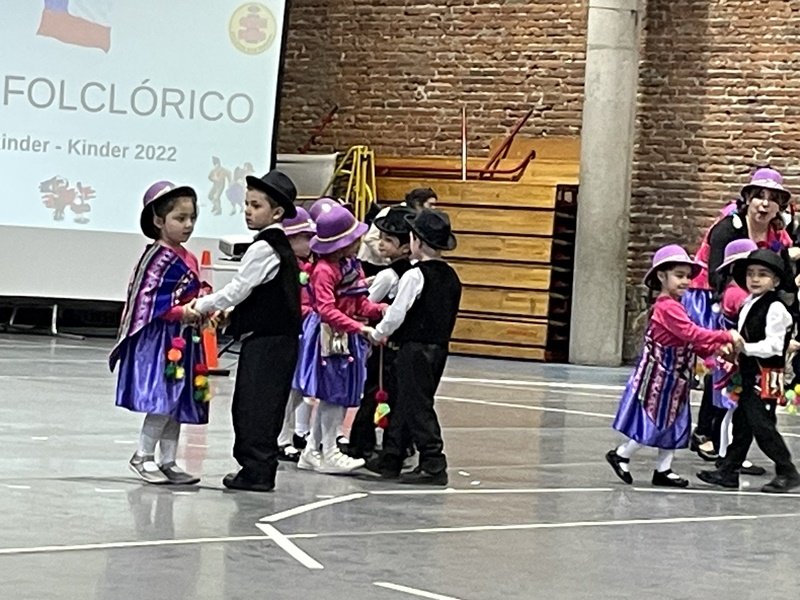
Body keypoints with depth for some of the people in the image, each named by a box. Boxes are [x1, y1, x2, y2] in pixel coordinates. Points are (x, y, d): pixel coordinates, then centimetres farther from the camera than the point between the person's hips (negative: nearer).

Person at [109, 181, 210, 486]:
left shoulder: (188, 259, 13)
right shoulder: (158, 258, -13)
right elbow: (149, 301, -17)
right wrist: (181, 312, -24)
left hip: (184, 340, 9)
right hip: (160, 340, -9)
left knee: (179, 404, 10)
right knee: (164, 402, -10)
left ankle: (168, 461, 16)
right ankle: (142, 457, 4)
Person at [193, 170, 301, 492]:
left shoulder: (263, 248, -14)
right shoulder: (282, 246, 16)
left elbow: (237, 290, -14)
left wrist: (202, 306, -3)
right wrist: (229, 314, 17)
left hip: (265, 341, -10)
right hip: (279, 339, 10)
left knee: (255, 404, -6)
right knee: (247, 405, 13)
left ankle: (257, 471, -5)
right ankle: (257, 468, 15)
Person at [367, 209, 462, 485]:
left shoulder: (415, 275, -15)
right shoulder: (450, 277, 9)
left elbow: (396, 314, -15)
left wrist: (378, 333, 3)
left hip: (415, 348, -8)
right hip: (440, 346, 8)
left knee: (417, 406, -4)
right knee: (403, 402, 16)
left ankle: (433, 464, -8)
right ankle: (390, 459, 23)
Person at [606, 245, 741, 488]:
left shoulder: (673, 307, 11)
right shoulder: (668, 307, -21)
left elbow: (692, 344, 12)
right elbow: (692, 334, -30)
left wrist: (716, 349, -2)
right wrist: (726, 336, -29)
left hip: (673, 379, 10)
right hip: (659, 375, -10)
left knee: (674, 423, 13)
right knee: (653, 423, -2)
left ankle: (663, 470, 20)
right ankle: (621, 455, 16)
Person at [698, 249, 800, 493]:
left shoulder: (775, 308, -14)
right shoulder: (747, 305, 13)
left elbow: (774, 345, -20)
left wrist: (745, 348, -20)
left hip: (766, 377, -9)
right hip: (747, 375, 9)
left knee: (762, 425, -6)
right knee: (741, 423, 13)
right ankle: (729, 471, 19)